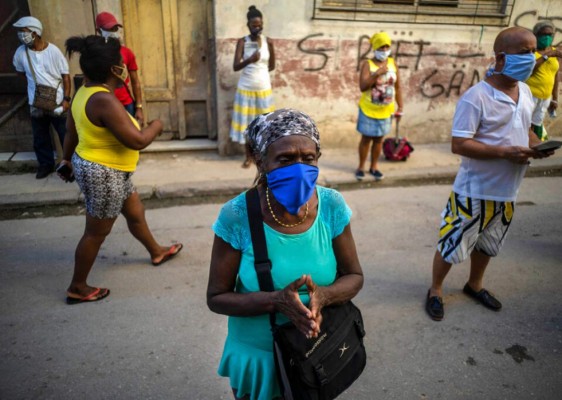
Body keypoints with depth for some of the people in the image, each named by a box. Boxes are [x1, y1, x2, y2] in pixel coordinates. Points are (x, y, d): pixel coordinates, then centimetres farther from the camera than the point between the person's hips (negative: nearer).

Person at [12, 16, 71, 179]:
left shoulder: (53, 51, -11)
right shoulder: (20, 52, -3)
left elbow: (65, 75, -7)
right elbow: (21, 72, 16)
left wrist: (66, 98, -13)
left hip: (57, 102, -3)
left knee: (66, 135, 7)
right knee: (40, 137, 13)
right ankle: (46, 164, 30)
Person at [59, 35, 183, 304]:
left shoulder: (85, 92, 3)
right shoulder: (104, 100, -27)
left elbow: (71, 131, 13)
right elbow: (137, 141, -28)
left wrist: (67, 159, 27)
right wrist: (156, 126, -9)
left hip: (110, 171, 10)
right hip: (103, 174, -10)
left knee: (135, 213, 24)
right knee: (97, 233, 6)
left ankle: (157, 252, 46)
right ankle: (77, 288, 23)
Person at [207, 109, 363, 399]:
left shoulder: (332, 206, -15)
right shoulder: (237, 216, -22)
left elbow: (354, 276, -5)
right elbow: (216, 298, -14)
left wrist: (323, 295, -26)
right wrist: (276, 301, -30)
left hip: (321, 350, 3)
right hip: (258, 356, -2)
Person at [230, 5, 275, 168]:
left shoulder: (268, 42, 0)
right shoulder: (242, 42, -5)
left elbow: (272, 66, 10)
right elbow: (235, 66, -16)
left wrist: (257, 70, 7)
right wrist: (250, 60, -32)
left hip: (263, 89, 1)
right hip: (245, 89, -1)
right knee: (246, 122, 5)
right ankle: (249, 156, 18)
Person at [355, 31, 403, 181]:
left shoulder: (393, 63, 2)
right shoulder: (367, 64, -10)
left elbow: (397, 87, 6)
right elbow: (362, 86, -21)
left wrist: (400, 107, 5)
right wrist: (377, 73, -27)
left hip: (385, 110, 3)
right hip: (368, 109, -3)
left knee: (379, 139, 11)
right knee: (366, 138, 6)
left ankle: (374, 166, 25)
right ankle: (361, 166, 20)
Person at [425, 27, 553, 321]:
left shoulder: (526, 92, 6)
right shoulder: (476, 97, -20)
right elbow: (459, 145, -23)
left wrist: (537, 145, -2)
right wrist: (505, 152, -27)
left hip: (506, 191, 8)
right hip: (474, 191, -7)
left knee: (487, 243, 22)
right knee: (453, 244, 4)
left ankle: (474, 285, 44)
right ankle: (435, 291, 25)